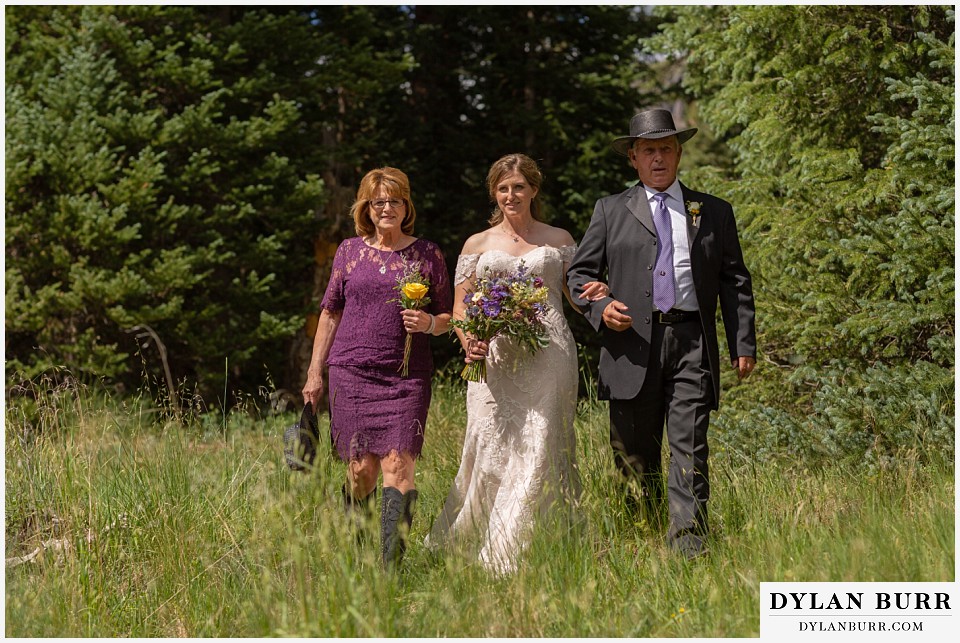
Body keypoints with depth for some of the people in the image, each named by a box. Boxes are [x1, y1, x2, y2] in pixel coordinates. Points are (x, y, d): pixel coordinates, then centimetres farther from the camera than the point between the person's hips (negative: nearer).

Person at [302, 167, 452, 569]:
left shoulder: (427, 254, 8)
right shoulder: (350, 251, 10)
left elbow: (447, 316, 12)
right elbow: (330, 313, 14)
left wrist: (429, 323, -11)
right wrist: (315, 372, 11)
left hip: (408, 378, -1)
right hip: (352, 373, 1)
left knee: (397, 467, -12)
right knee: (361, 468, 0)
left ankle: (391, 567, -12)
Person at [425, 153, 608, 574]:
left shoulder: (559, 240, 15)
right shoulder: (478, 244, 14)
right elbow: (460, 306, 11)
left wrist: (596, 296, -7)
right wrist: (468, 343, -9)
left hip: (548, 354, 0)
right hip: (494, 358, 0)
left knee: (540, 447, -8)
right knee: (490, 446, -8)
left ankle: (522, 549, -5)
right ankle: (468, 538, 5)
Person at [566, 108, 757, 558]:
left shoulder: (714, 213, 15)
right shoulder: (611, 211, 14)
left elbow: (735, 283, 13)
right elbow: (579, 272, 13)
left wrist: (743, 344, 4)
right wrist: (600, 307, -8)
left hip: (692, 346, 0)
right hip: (632, 344, 1)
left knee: (690, 450, -10)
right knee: (634, 457, 3)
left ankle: (689, 549, -13)